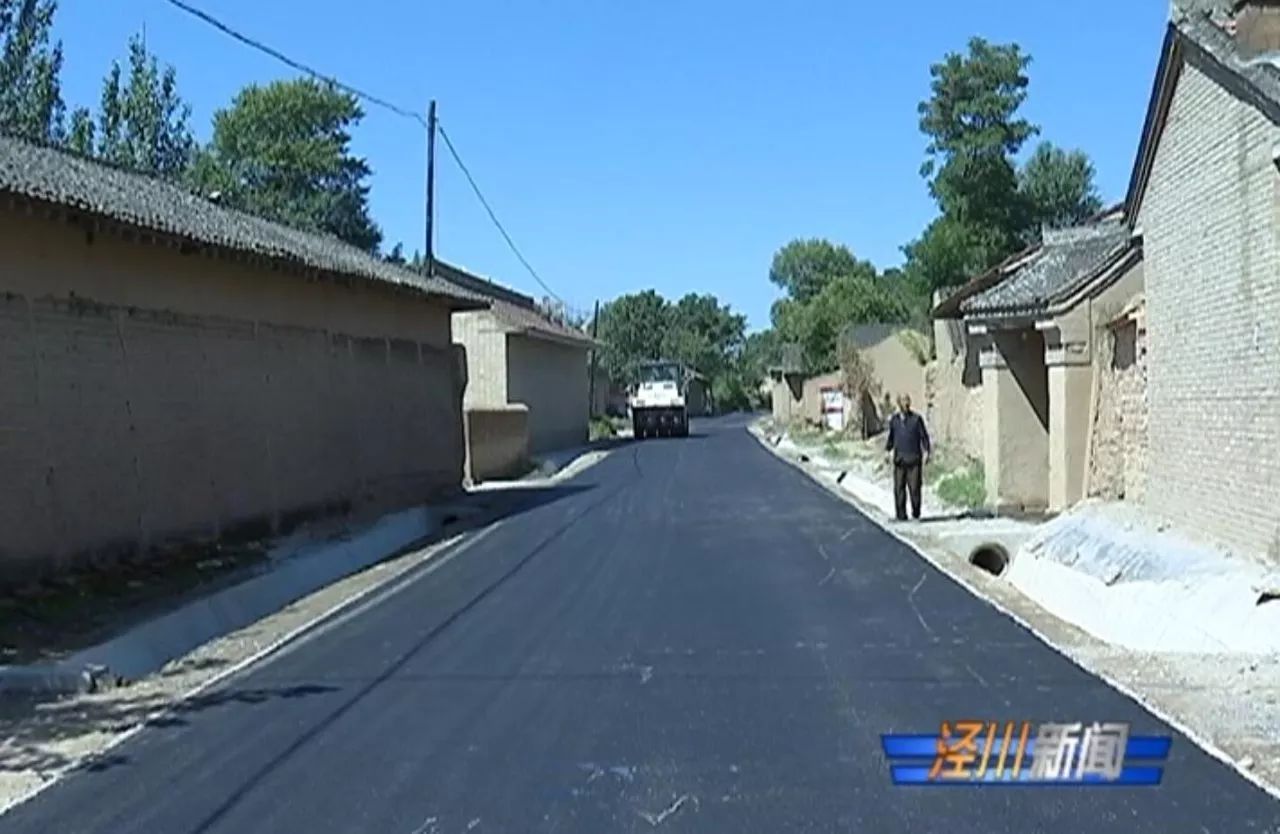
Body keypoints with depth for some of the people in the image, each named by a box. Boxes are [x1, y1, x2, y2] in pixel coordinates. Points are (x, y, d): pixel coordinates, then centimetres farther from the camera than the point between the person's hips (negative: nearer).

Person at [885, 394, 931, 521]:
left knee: (914, 487, -5)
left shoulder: (917, 419, 1)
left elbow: (924, 436, 2)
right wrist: (888, 450, 5)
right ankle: (901, 515, 4)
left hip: (914, 459, -2)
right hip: (899, 459, 2)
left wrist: (926, 452, -8)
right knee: (899, 487, -2)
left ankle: (916, 514, 11)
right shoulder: (894, 420, 10)